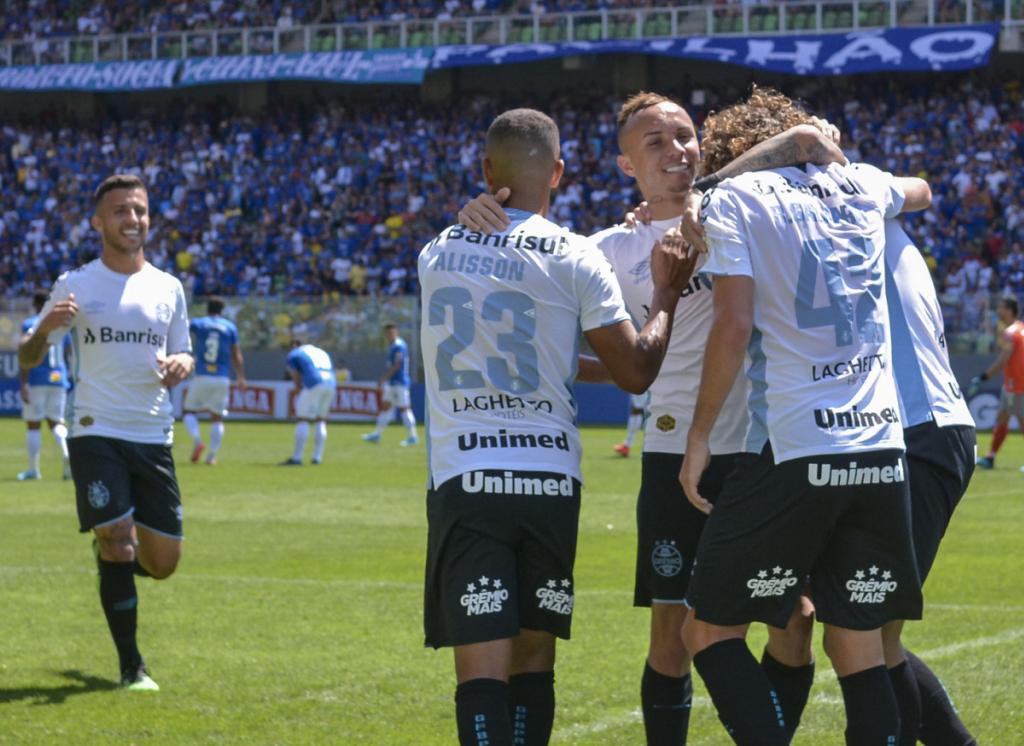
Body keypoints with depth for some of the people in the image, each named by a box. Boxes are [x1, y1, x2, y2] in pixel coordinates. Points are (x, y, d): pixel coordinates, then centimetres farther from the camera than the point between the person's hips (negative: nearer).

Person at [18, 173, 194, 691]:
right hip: (96, 432, -4)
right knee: (119, 544, -13)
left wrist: (181, 365, -7)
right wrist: (45, 328, -22)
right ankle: (131, 668, 0)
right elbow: (27, 358, 2)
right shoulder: (75, 285, -1)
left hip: (153, 436, 4)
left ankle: (111, 560, 40)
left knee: (162, 562, 4)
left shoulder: (168, 289, 9)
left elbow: (183, 354, 18)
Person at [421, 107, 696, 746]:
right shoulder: (577, 259, -2)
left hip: (465, 478, 0)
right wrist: (665, 296, 16)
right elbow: (636, 372, 2)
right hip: (550, 477, 0)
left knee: (482, 669, -6)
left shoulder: (438, 254, 9)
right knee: (534, 659, 13)